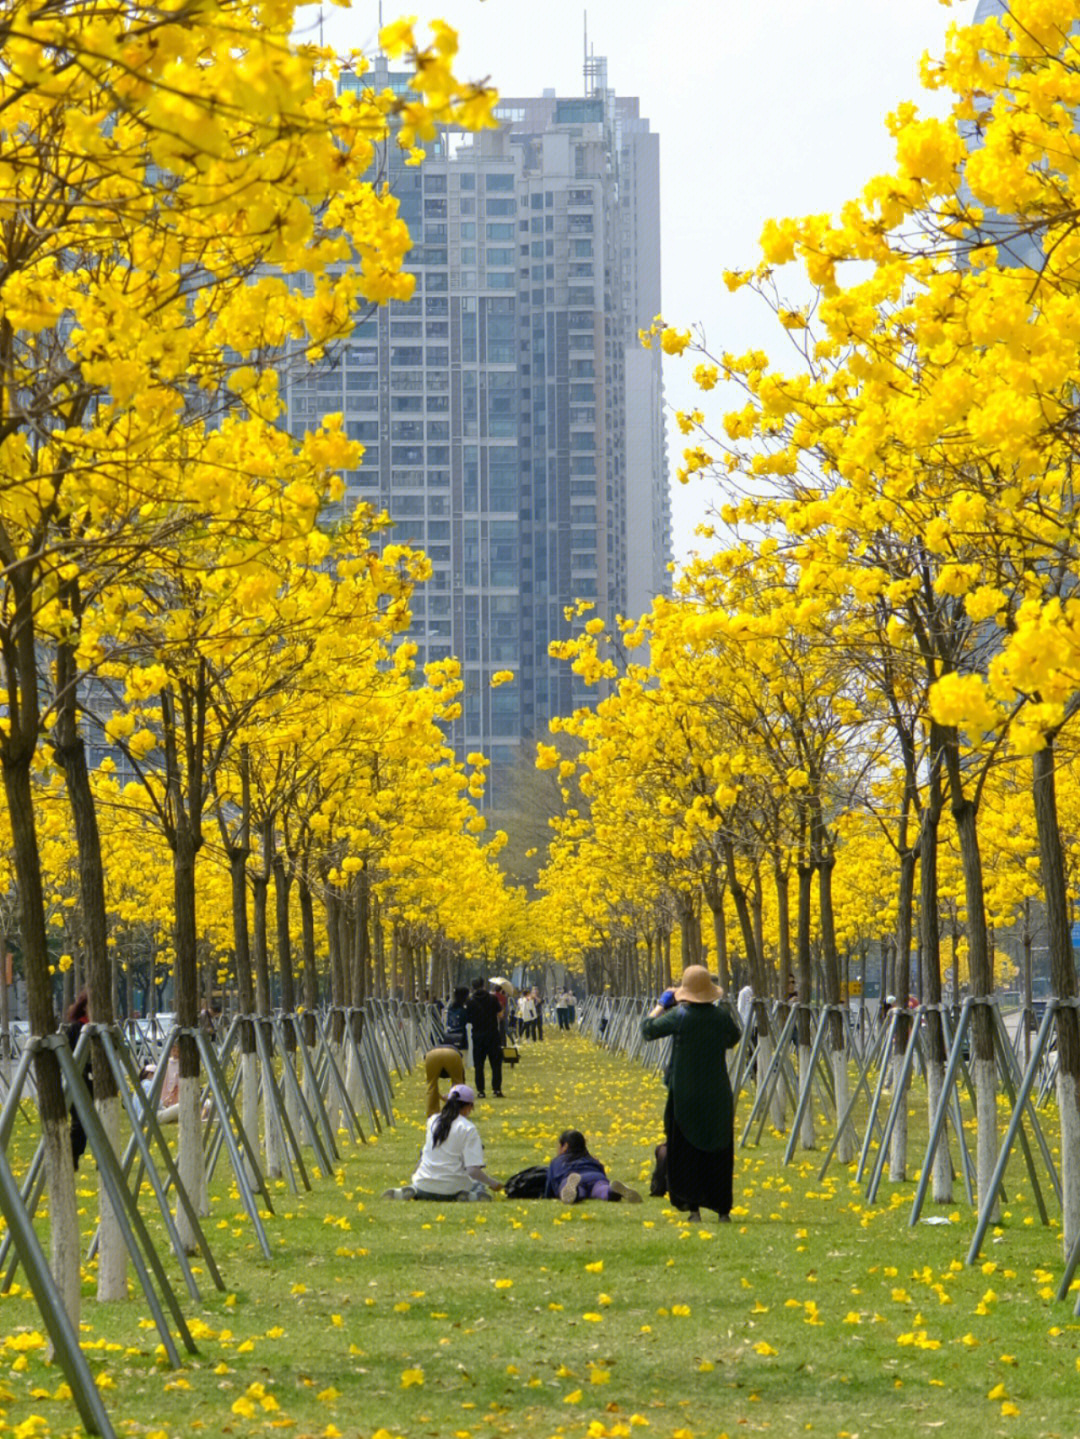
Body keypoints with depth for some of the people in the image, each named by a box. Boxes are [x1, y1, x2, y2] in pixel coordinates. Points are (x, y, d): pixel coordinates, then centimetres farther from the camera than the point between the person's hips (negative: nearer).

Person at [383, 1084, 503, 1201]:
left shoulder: (432, 1120, 4)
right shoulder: (468, 1129, -10)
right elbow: (473, 1170, -17)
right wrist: (493, 1184, -3)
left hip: (424, 1186, 3)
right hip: (452, 1188, -3)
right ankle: (468, 1197, -11)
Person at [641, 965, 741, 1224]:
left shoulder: (679, 1016, -14)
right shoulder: (721, 1017, -3)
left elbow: (647, 1030, -5)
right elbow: (733, 1039, 17)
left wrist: (662, 1005, 9)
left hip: (685, 1094, -3)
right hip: (717, 1095, 3)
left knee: (686, 1152, 6)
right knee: (718, 1153, 12)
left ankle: (693, 1206, -1)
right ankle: (723, 1209, 14)